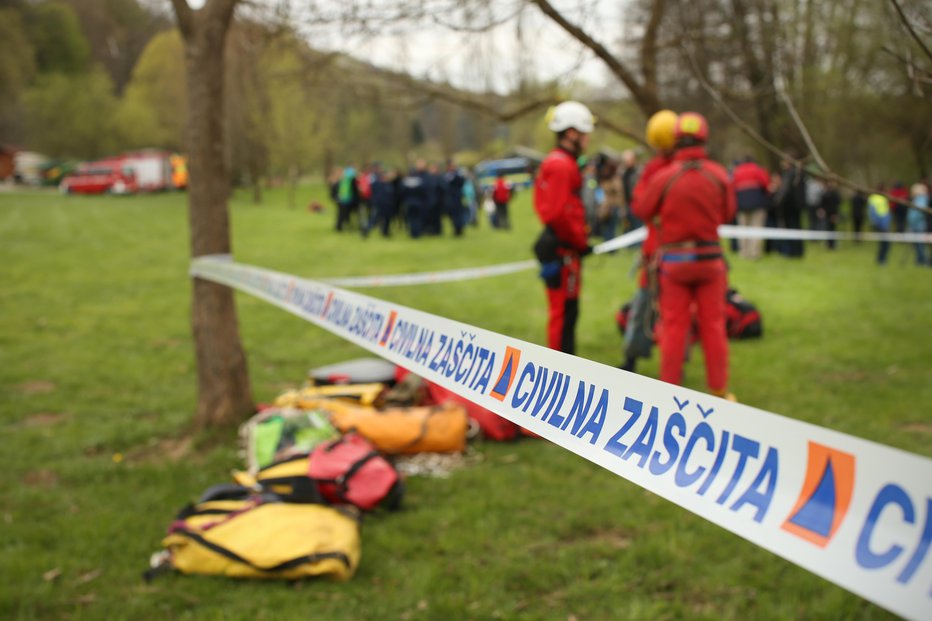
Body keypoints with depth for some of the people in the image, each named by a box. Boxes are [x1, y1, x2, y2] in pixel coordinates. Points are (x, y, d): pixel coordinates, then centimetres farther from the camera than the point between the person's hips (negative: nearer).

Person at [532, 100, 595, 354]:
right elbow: (558, 214, -23)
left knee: (566, 311, 17)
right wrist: (580, 242, -13)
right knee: (563, 311, -5)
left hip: (564, 246, 11)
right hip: (563, 248, -11)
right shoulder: (561, 165, -16)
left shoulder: (557, 162, 18)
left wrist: (579, 240, 14)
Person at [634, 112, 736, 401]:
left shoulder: (664, 177, -13)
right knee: (713, 326, 9)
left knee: (673, 326, 6)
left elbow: (642, 211, -2)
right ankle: (719, 390, 14)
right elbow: (728, 214, 5)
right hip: (710, 258, 1)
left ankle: (669, 389, 10)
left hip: (674, 260, -1)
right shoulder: (719, 176, -7)